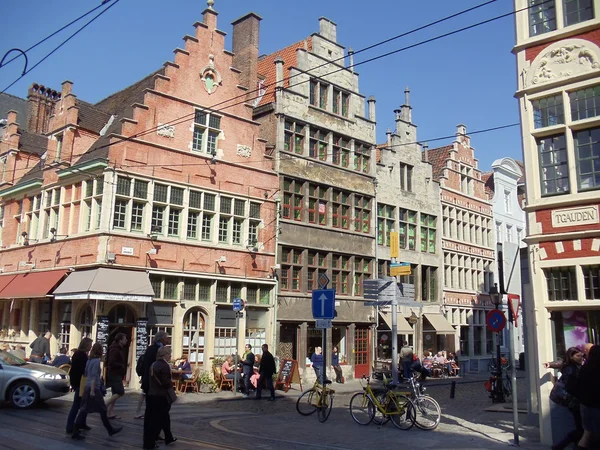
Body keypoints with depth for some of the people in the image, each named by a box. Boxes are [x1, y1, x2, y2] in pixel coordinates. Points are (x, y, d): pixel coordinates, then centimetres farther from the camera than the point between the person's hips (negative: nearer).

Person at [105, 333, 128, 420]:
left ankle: (111, 413, 12)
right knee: (121, 392, -14)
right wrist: (122, 366, -12)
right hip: (114, 374, -11)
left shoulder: (118, 349, 16)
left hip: (117, 375, 11)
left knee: (115, 393, 10)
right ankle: (105, 406, -9)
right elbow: (112, 363, -23)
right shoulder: (115, 349, -15)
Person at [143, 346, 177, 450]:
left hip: (151, 394, 9)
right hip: (161, 396, -9)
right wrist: (171, 383, -2)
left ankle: (168, 438, 30)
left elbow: (151, 379, 14)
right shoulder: (165, 366, -17)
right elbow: (166, 382, -22)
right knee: (157, 420, 0)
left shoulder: (153, 364, 10)